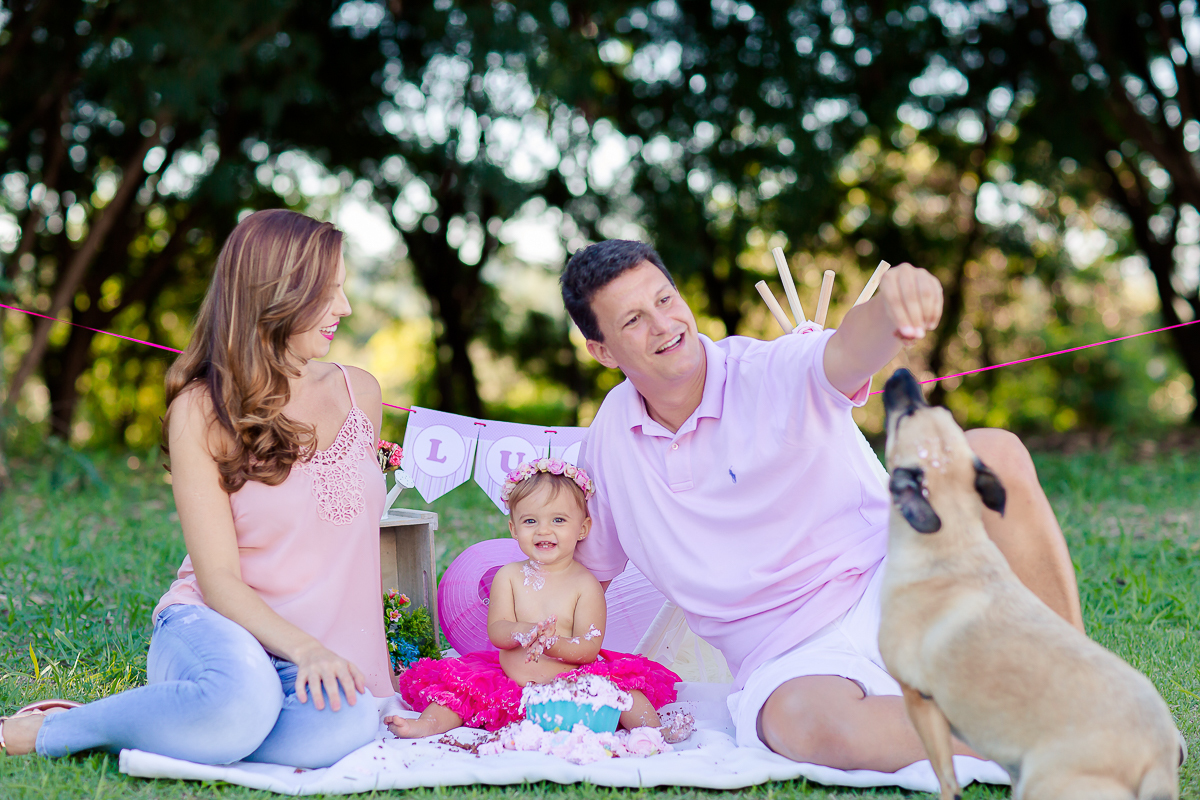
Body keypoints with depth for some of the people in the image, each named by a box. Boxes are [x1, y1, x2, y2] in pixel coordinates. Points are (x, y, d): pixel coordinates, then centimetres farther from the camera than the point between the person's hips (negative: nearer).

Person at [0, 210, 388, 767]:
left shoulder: (359, 392, 10)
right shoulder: (202, 411, -6)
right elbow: (220, 579, -11)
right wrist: (303, 648, -26)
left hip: (325, 652, 4)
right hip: (216, 629, -3)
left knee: (347, 724, -36)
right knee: (242, 699, -42)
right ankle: (48, 731, -14)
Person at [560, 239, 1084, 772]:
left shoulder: (775, 373, -8)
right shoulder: (610, 435, 5)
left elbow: (846, 352, -33)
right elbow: (587, 567, 20)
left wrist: (889, 306, -57)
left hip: (893, 592, -1)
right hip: (792, 664, 1)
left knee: (990, 456, -27)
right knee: (806, 723, -39)